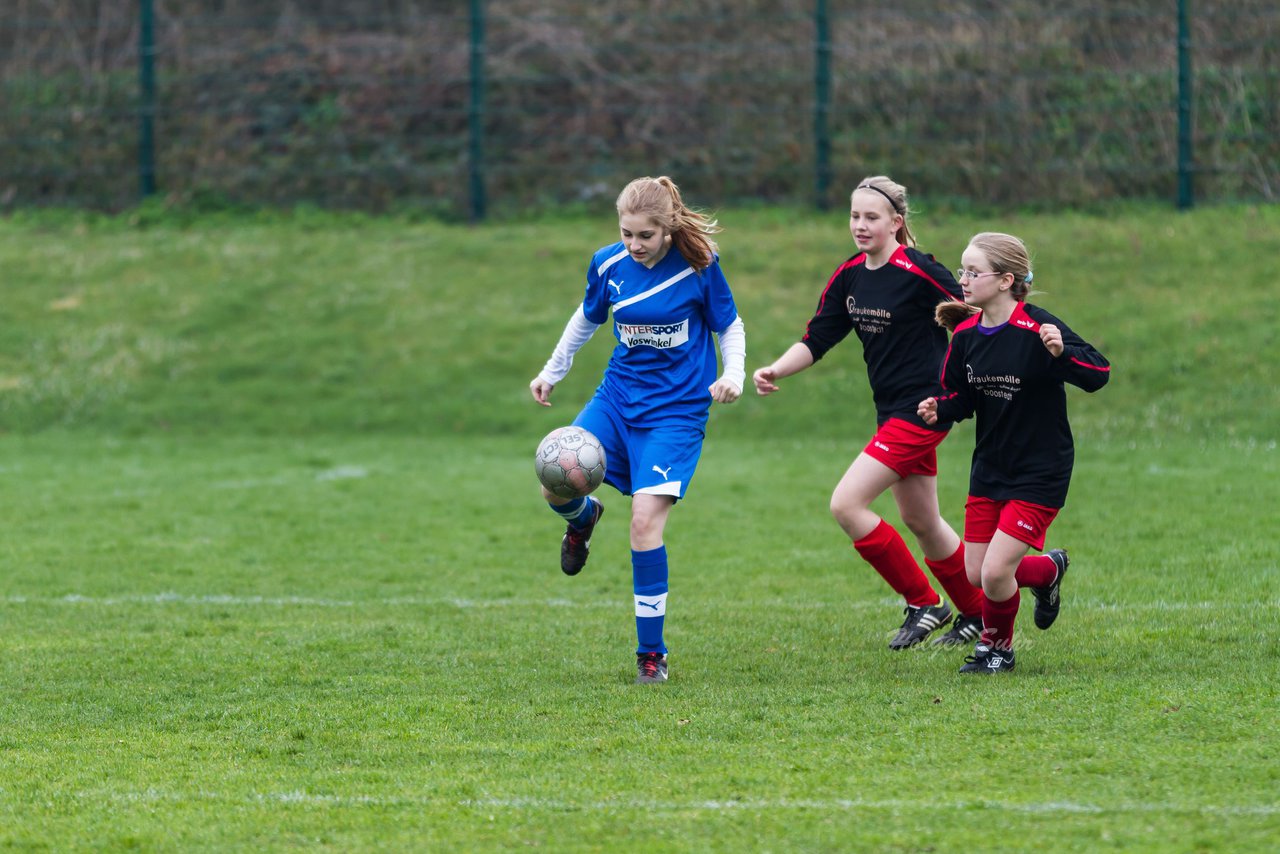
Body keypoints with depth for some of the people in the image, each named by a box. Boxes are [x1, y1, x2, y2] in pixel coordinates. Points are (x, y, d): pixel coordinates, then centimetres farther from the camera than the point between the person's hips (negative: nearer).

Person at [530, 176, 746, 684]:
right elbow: (587, 318, 16)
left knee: (646, 519, -17)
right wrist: (552, 371, 20)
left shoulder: (698, 265, -12)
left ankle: (652, 655, -5)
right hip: (618, 397, 4)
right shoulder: (608, 265, -3)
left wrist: (734, 375, -14)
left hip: (677, 409, -4)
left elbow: (730, 326, 2)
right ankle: (584, 517, 27)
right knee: (556, 487, -15)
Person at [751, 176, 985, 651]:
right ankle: (977, 614, 35)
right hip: (891, 411, 8)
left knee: (846, 504, -14)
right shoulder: (849, 276, 5)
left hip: (922, 410, -8)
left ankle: (924, 604, -2)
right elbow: (816, 339, 7)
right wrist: (776, 371, -9)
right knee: (919, 521, 18)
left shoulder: (917, 271, -18)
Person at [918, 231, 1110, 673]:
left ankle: (996, 646, 19)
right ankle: (1048, 570, 37)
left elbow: (1099, 373, -22)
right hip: (989, 470, 7)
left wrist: (1061, 353, -40)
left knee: (995, 574, -12)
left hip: (1039, 474, -7)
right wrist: (939, 409, -11)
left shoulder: (1038, 329, -20)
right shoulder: (966, 335, 0)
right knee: (976, 575, 7)